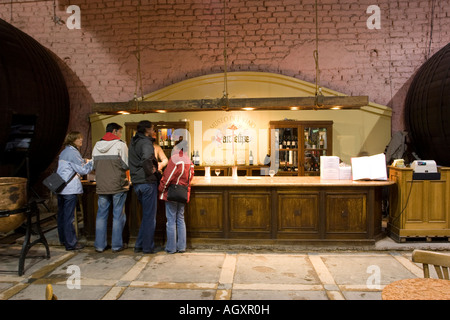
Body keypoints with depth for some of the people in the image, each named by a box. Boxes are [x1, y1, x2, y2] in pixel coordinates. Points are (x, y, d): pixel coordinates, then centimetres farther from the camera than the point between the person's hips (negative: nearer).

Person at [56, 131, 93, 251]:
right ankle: (71, 243, 2)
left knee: (61, 214, 15)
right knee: (69, 216, -4)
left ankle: (63, 240, 27)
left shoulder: (64, 152, 16)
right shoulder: (73, 152, -12)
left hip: (60, 188, 9)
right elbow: (83, 170, -12)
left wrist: (83, 163, 20)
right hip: (70, 189, -9)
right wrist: (91, 162, 1)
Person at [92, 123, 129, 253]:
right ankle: (117, 245, 10)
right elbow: (126, 165, -10)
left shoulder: (97, 146, 8)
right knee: (118, 215, 5)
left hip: (101, 186, 5)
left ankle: (100, 245, 17)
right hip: (118, 185, -4)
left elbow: (94, 166, 11)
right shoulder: (120, 145, -8)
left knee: (101, 214, 12)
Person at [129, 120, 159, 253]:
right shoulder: (146, 142, -14)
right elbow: (146, 159, -34)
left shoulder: (133, 142, 15)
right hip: (147, 182, -8)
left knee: (146, 215, 19)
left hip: (136, 183, 9)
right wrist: (150, 171, -17)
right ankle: (147, 247, 11)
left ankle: (139, 245, 23)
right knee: (150, 216, 3)